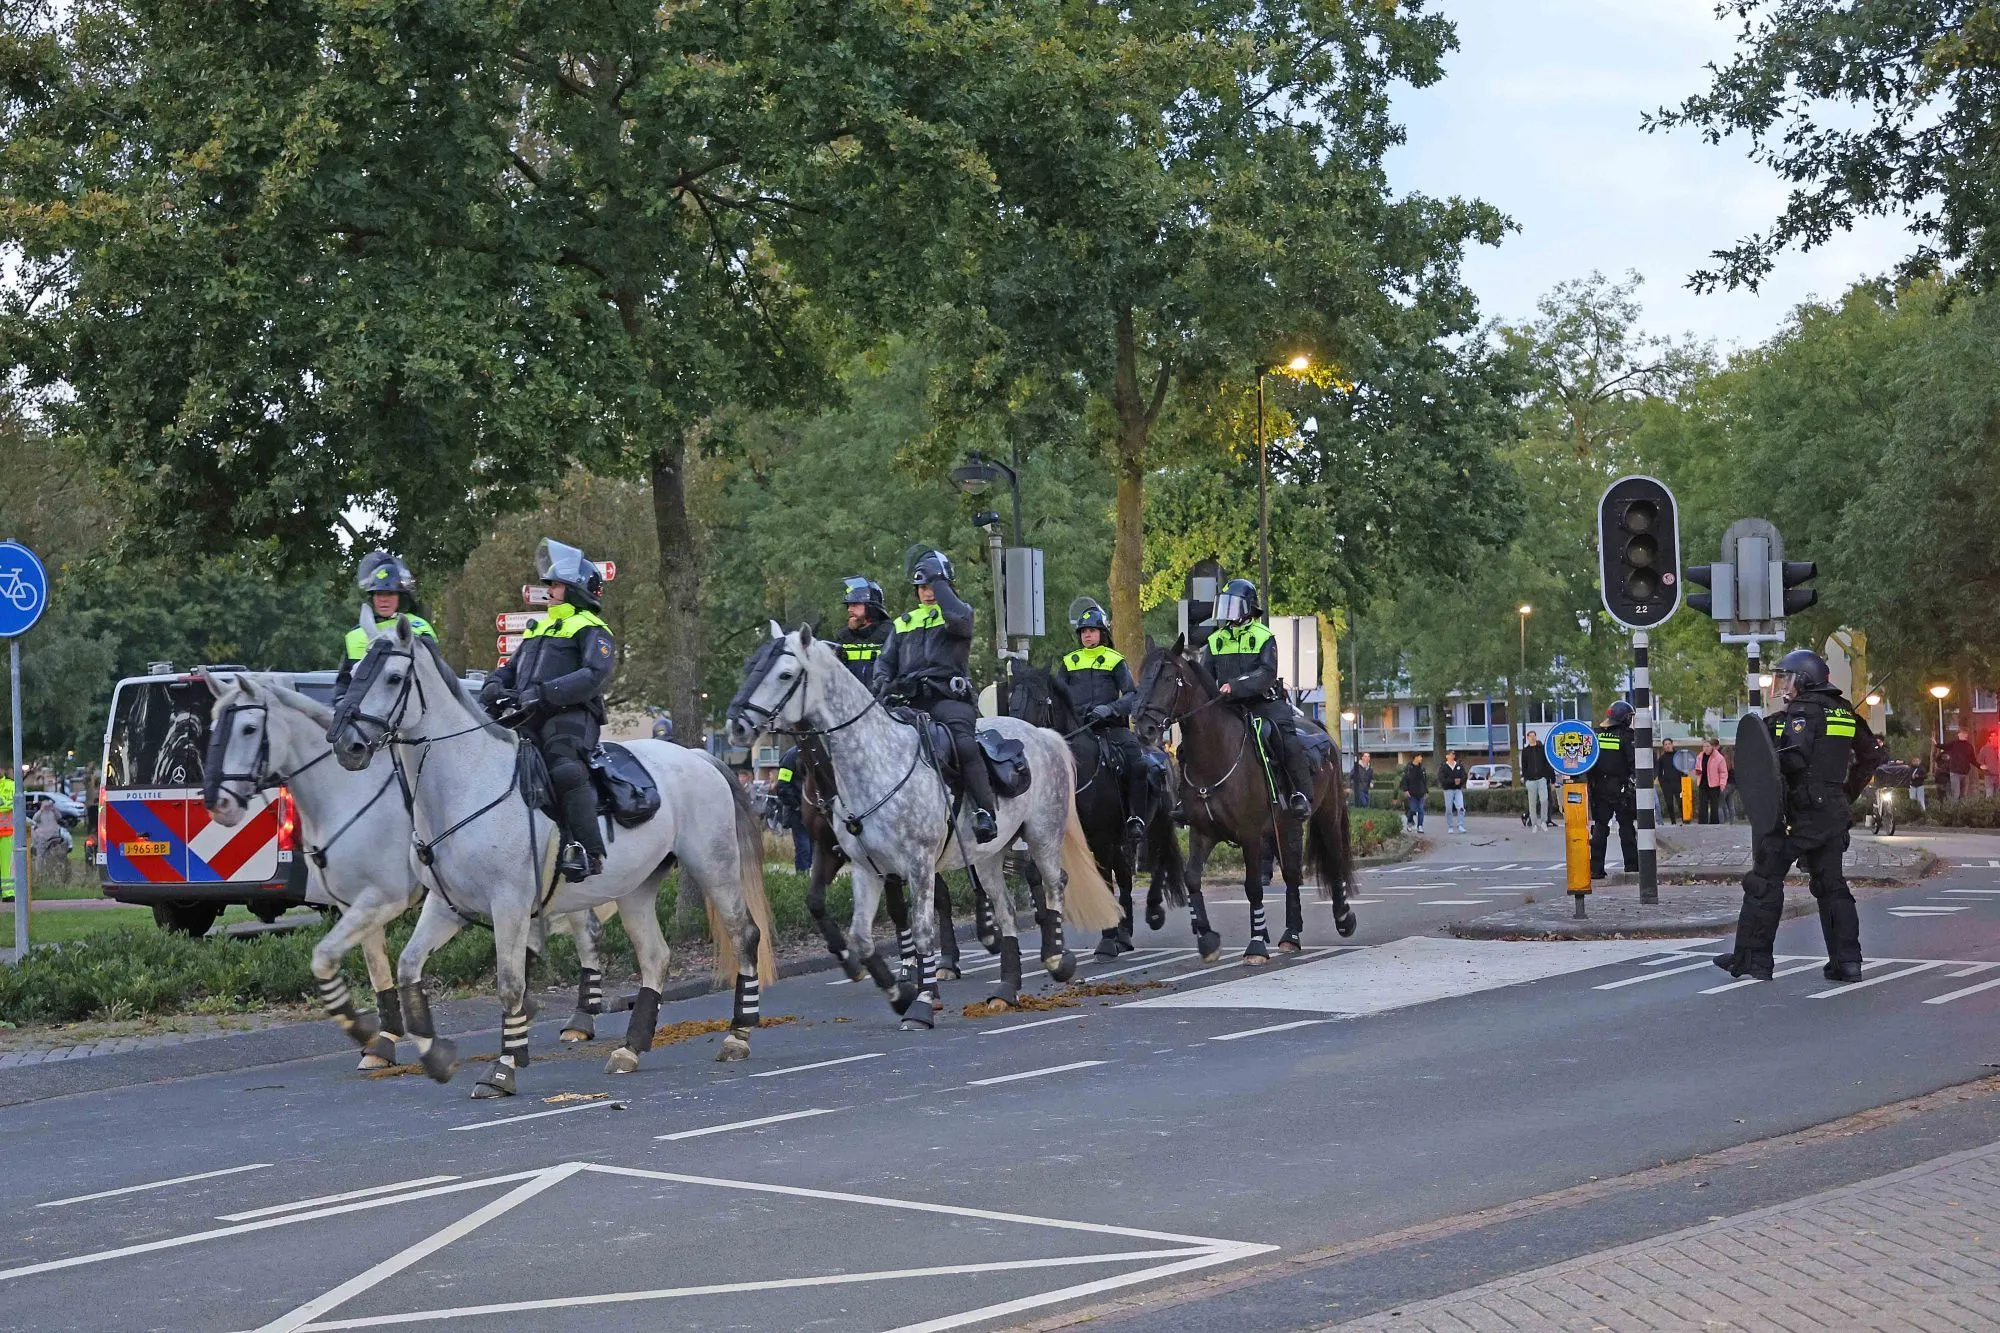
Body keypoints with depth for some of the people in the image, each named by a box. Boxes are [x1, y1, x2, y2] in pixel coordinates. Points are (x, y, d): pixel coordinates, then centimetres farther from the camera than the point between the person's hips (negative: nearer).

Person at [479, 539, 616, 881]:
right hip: (528, 722, 8)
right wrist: (493, 687, 3)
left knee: (566, 770, -33)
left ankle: (590, 853, -33)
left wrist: (541, 693, -24)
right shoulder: (539, 628, 31)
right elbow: (511, 670, 29)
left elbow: (593, 676, -14)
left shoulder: (591, 629, 4)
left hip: (569, 717, -8)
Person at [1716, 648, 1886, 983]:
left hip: (1799, 811, -8)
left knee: (1765, 879, 0)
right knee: (1831, 883, 10)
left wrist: (1777, 720, -16)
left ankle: (1752, 958, 1)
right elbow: (1872, 755, 21)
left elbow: (1793, 758, -27)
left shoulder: (1802, 711, -12)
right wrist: (1847, 792, 24)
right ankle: (1847, 960, 4)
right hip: (1834, 811, 8)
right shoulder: (1845, 712, 14)